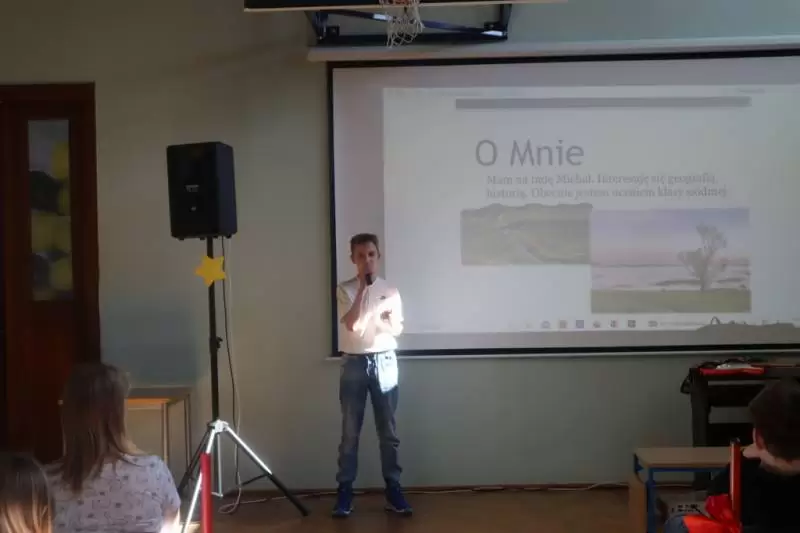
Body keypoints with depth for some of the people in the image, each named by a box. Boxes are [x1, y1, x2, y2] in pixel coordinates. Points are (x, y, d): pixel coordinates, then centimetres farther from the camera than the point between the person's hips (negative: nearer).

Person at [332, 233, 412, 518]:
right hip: (353, 363, -1)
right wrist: (362, 287, -15)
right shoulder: (345, 290, -1)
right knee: (350, 432, 3)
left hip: (384, 361, 2)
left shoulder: (390, 290, 5)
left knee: (388, 431, 5)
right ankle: (344, 491, 9)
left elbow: (397, 330, 7)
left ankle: (393, 489, 12)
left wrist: (382, 320, -14)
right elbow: (352, 324, -16)